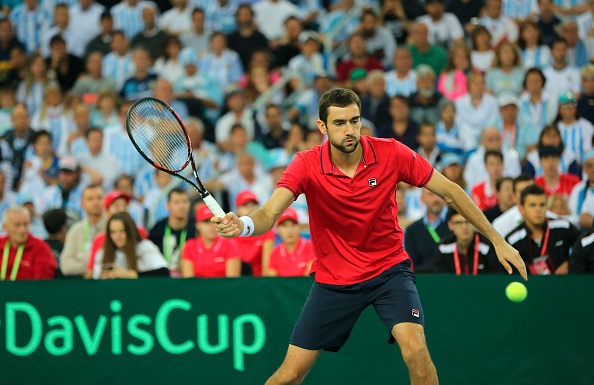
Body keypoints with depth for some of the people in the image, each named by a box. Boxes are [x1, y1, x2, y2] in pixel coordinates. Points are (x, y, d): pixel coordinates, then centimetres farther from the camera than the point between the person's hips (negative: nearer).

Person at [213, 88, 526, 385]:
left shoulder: (391, 154, -14)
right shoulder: (307, 165, -16)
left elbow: (450, 192, -4)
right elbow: (268, 216, -27)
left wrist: (497, 240, -3)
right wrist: (242, 224, -52)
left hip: (389, 270, 0)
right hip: (334, 280, 0)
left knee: (415, 349, -26)